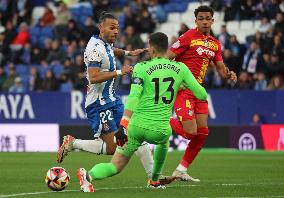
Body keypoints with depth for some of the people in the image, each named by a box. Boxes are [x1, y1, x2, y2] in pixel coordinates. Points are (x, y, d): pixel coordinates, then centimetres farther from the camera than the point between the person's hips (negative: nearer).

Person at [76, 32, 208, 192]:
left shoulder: (142, 68, -3)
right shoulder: (180, 68, 4)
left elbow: (134, 96, -16)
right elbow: (202, 95, 9)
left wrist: (124, 123, -22)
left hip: (137, 126, -1)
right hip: (160, 130, 1)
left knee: (116, 167, 7)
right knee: (164, 140, 41)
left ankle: (89, 176, -23)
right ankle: (154, 181, 43)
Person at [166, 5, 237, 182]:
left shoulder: (215, 44, 13)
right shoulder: (188, 37, -9)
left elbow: (221, 68, 21)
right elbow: (166, 58, -11)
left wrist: (229, 74, -2)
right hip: (183, 90, -7)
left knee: (202, 133, 4)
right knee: (191, 132, -17)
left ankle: (181, 170, 15)